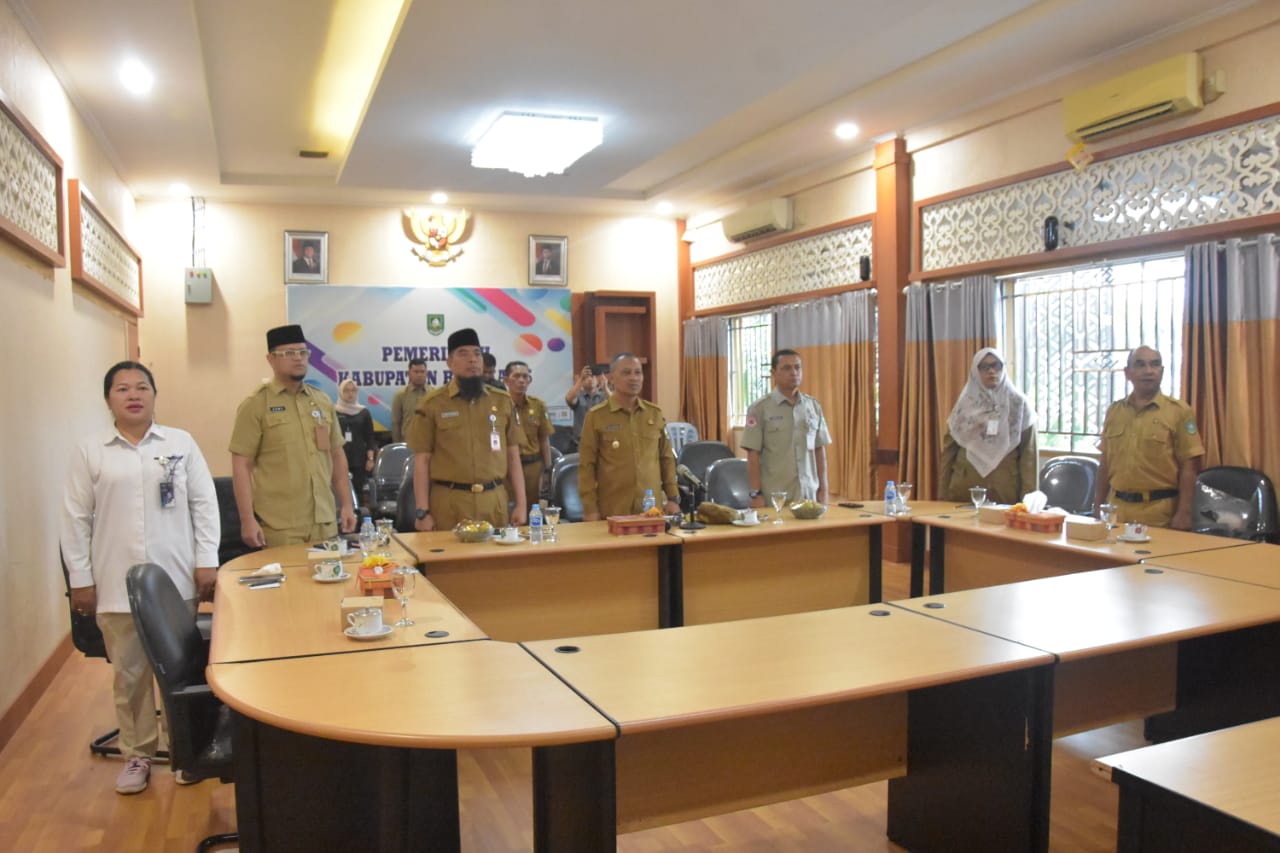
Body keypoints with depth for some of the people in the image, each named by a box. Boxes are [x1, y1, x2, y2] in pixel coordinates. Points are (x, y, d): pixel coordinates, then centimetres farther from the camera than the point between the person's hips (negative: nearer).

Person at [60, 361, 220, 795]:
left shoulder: (181, 442, 3)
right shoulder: (89, 451, 2)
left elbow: (204, 503, 3)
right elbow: (76, 519, 4)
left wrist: (207, 561, -2)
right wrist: (80, 579, 2)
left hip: (178, 580, 0)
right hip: (117, 585, 0)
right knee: (129, 675, 10)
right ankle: (137, 754, 27)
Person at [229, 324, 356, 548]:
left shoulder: (322, 401, 12)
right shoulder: (255, 405, -3)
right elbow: (241, 465, -6)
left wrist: (347, 504, 11)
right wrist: (247, 519, -12)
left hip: (324, 521, 5)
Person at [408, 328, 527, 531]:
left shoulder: (502, 401, 9)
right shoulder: (433, 404, 0)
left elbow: (513, 455, 11)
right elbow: (422, 461, -1)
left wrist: (521, 503, 5)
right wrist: (423, 512, -6)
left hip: (494, 501, 3)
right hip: (449, 503, -2)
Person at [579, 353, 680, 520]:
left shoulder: (655, 414, 9)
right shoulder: (596, 416, -2)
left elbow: (666, 458, 14)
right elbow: (586, 465, -3)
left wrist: (673, 498, 9)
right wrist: (590, 508, -8)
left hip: (652, 509, 3)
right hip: (612, 511, -3)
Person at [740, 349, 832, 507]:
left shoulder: (813, 406, 9)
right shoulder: (759, 408, -3)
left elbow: (820, 450, 12)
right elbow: (753, 456, -5)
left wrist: (823, 489, 8)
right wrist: (756, 494, -9)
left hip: (809, 496, 4)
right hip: (774, 498, -3)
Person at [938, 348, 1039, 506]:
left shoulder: (1019, 404, 2)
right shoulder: (964, 404, 7)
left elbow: (1029, 453, 0)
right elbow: (949, 448, 8)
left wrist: (1029, 495, -7)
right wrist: (943, 492, 3)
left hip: (1005, 489, -1)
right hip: (965, 487, 1)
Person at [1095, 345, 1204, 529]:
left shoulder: (1178, 411, -2)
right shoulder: (1114, 411, 9)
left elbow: (1189, 467, -6)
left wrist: (1184, 512, -11)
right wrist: (1098, 506, 11)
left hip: (1159, 513, -3)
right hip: (1118, 510, 4)